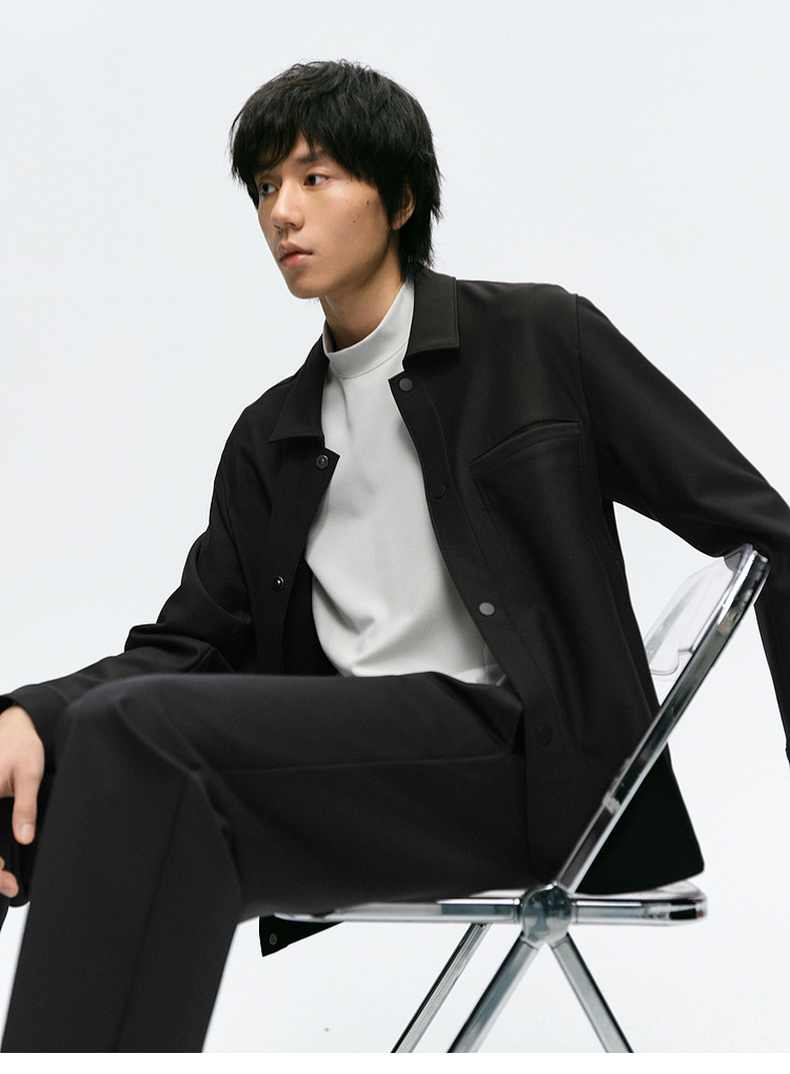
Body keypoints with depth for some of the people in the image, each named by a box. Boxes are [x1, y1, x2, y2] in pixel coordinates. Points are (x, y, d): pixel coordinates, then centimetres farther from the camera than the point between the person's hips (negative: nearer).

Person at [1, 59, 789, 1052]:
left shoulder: (542, 339, 7)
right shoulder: (270, 438, 21)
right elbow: (191, 643, 14)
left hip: (527, 761, -5)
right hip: (349, 767, 5)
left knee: (140, 727, -26)